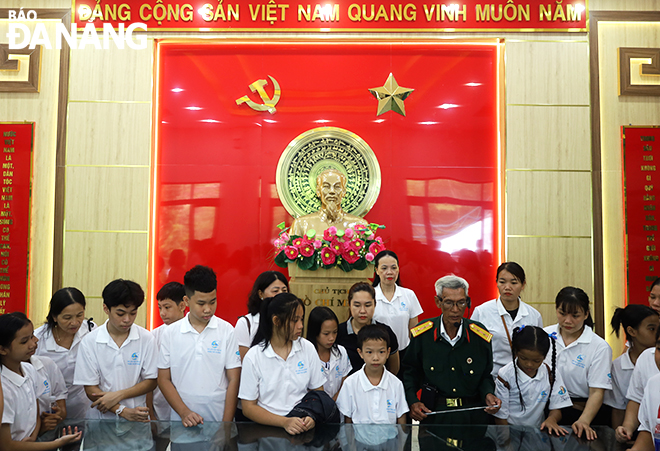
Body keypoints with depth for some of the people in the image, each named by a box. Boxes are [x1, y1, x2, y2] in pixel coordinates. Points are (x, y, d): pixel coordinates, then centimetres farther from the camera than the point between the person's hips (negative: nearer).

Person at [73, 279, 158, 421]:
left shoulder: (146, 338, 0)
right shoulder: (89, 341, -1)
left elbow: (151, 382, 4)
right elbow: (91, 389, -1)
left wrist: (118, 395, -9)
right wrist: (123, 411, -13)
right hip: (100, 418, 0)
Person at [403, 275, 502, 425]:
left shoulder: (480, 335, -2)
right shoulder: (422, 334, -5)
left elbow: (486, 375, 10)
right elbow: (410, 371, 6)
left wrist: (488, 394, -9)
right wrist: (412, 402, -6)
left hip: (473, 416, 1)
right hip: (433, 414, -1)